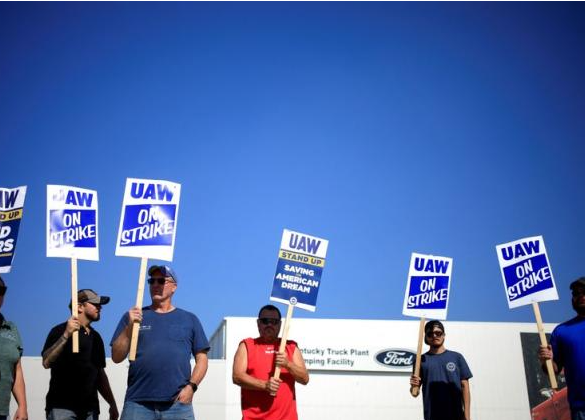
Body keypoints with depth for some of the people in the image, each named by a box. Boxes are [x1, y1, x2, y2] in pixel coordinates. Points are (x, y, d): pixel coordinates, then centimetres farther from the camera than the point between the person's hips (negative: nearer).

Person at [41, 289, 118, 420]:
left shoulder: (95, 336, 15)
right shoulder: (60, 331, -2)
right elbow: (46, 363, -15)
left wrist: (112, 404, 16)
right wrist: (66, 335, -23)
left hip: (90, 408, 6)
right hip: (61, 407, -5)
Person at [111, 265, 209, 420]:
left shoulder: (189, 319, 13)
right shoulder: (132, 316, 12)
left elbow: (201, 358, 11)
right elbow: (116, 357, 5)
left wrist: (191, 386, -4)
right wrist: (130, 326, -7)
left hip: (178, 403, 0)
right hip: (138, 403, 0)